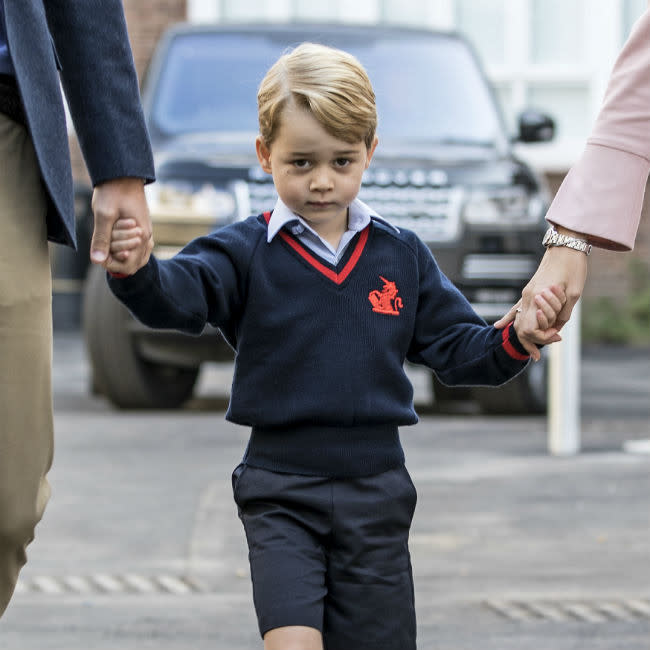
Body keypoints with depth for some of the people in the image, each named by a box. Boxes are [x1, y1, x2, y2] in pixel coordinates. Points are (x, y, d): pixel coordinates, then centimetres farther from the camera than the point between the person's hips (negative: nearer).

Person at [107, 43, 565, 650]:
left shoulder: (403, 257, 7)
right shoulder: (246, 253, -3)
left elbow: (456, 349, 10)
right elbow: (179, 294, -21)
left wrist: (515, 339, -10)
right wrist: (136, 270, -43)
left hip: (375, 490, 3)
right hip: (280, 490, -3)